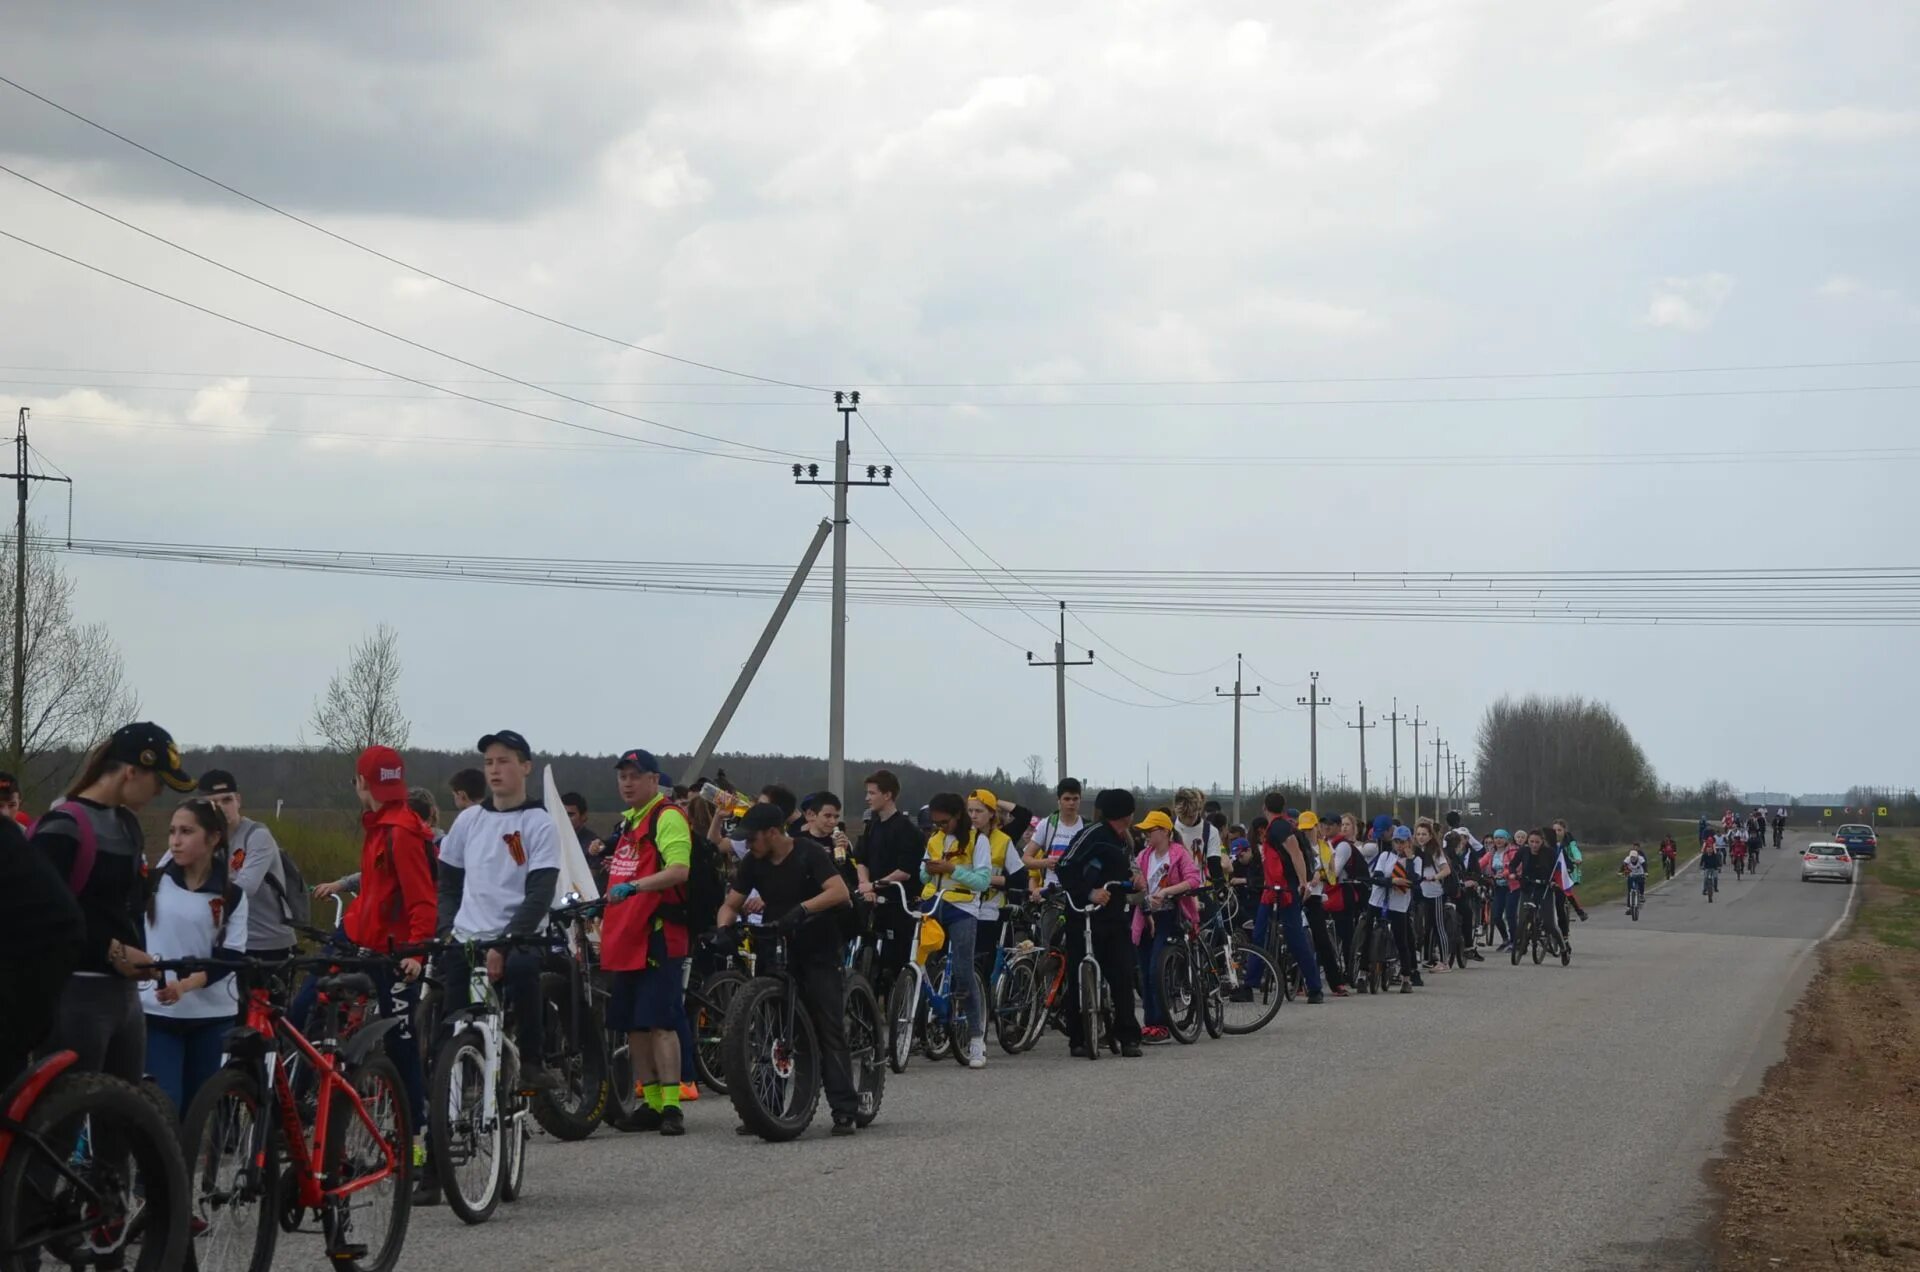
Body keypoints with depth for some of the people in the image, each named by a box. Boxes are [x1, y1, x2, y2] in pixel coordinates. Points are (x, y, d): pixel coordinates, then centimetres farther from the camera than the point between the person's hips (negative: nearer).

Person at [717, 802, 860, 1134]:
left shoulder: (809, 855, -12)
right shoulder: (754, 864, 3)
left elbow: (839, 892, -24)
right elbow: (731, 904, 7)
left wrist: (802, 909, -36)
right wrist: (723, 928, -15)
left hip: (817, 951, -5)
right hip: (777, 951, 5)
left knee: (830, 1029, -8)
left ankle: (844, 1110, -8)